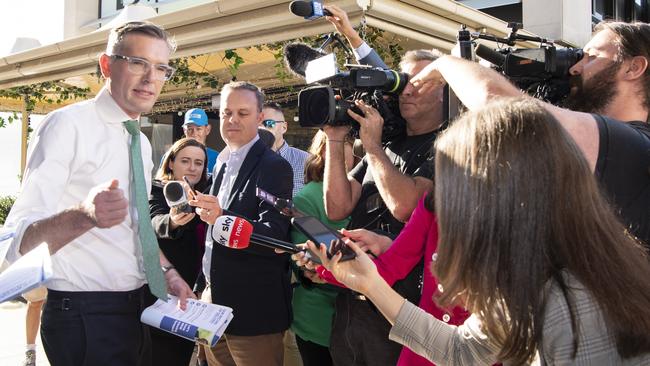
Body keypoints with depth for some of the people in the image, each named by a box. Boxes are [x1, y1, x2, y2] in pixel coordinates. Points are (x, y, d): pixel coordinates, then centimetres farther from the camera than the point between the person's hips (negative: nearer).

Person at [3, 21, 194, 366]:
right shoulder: (68, 124, -15)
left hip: (136, 308, 8)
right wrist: (85, 214, -41)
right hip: (84, 315, -8)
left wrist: (167, 272, 7)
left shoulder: (141, 142, 10)